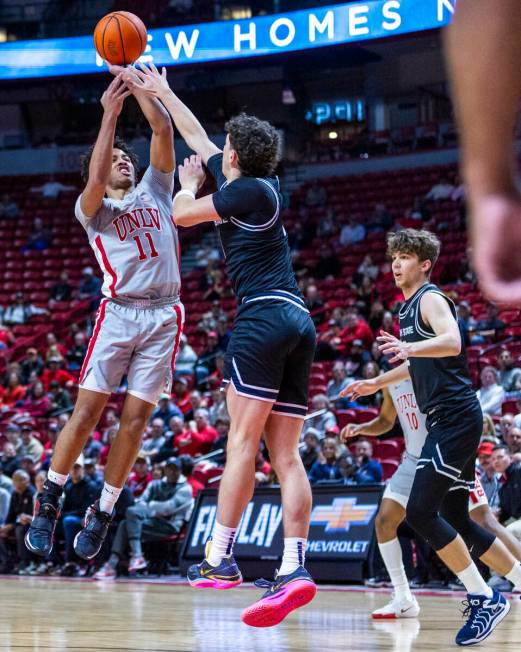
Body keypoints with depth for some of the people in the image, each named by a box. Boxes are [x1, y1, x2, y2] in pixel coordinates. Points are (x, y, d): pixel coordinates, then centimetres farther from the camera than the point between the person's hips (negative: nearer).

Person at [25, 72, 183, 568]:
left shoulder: (154, 190, 20)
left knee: (135, 418, -2)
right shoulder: (93, 208, 11)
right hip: (118, 312, -2)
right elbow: (95, 181, -12)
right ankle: (49, 499, 5)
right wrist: (110, 113, -11)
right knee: (87, 411, -9)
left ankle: (102, 513, 7)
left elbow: (163, 129, 8)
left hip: (163, 316, 2)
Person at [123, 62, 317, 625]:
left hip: (264, 316, -9)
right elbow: (197, 137, 34)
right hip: (298, 323, 9)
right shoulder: (251, 185, 21)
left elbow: (182, 215, 2)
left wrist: (188, 184, 22)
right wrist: (161, 93, 43)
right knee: (285, 455, 0)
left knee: (242, 440, -10)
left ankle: (220, 558, -12)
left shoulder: (249, 189, -3)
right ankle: (293, 570, -9)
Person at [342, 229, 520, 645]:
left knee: (421, 511, -15)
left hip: (456, 418, -10)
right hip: (446, 421, 10)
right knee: (456, 521, 11)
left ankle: (485, 600, -9)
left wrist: (409, 347, -45)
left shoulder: (430, 299, -8)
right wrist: (375, 384, 40)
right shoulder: (409, 307, 20)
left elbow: (452, 343, -29)